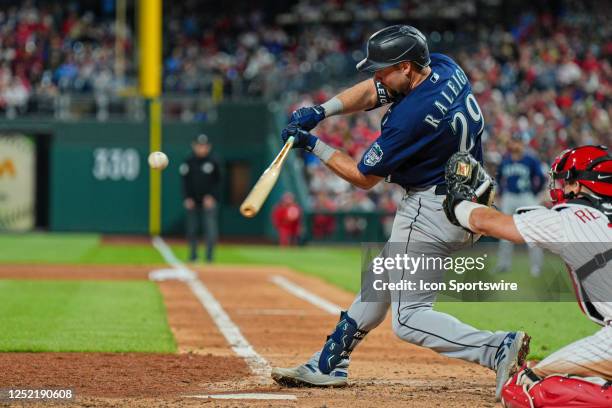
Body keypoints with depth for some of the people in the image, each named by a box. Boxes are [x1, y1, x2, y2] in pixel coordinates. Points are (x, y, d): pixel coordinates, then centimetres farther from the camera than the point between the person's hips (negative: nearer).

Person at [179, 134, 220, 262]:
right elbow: (185, 182, 5)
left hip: (208, 201, -2)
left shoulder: (213, 163, 3)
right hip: (192, 201, 2)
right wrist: (187, 198, -6)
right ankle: (193, 254, 16)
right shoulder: (189, 162, 4)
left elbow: (217, 182, 6)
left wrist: (211, 197, -6)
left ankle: (209, 255, -6)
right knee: (191, 229, 4)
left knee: (210, 228, -12)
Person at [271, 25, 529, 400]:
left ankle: (498, 348, -22)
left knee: (409, 318, -6)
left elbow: (363, 177, -12)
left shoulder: (411, 117, -27)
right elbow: (369, 93, 9)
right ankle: (329, 366, 36)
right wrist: (321, 111, -4)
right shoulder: (444, 67, -3)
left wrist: (313, 145, -4)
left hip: (430, 212, -10)